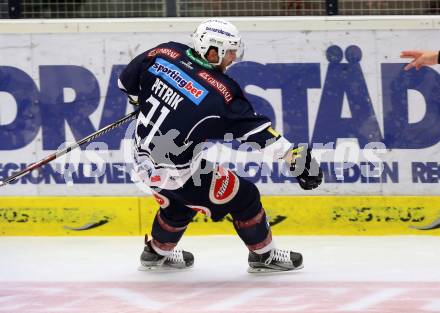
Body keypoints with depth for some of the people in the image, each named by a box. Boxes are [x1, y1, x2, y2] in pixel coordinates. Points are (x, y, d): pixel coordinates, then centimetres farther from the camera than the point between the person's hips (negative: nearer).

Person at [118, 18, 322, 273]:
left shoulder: (166, 53, -7)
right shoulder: (220, 92, -23)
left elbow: (128, 80, 8)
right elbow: (254, 130, -24)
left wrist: (146, 102, 28)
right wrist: (293, 154, -22)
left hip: (145, 159, 7)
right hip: (179, 173, -7)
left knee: (179, 203, 33)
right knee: (243, 198, 8)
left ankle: (157, 253, 49)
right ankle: (264, 256, 22)